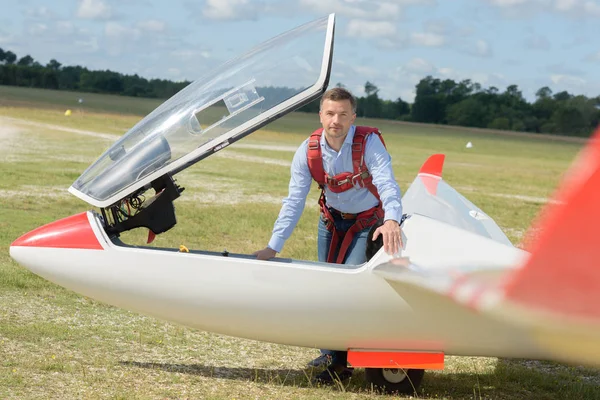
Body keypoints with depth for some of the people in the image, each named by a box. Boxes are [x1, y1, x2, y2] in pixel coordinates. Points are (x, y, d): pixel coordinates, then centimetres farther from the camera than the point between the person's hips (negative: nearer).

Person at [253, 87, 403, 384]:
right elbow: (294, 201, -15)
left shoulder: (369, 142, -27)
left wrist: (392, 219, -61)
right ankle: (330, 351, 26)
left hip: (368, 222, -4)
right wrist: (273, 246, -20)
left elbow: (387, 183, -41)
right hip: (331, 219, 4)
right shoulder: (308, 150, -17)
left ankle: (341, 362, -6)